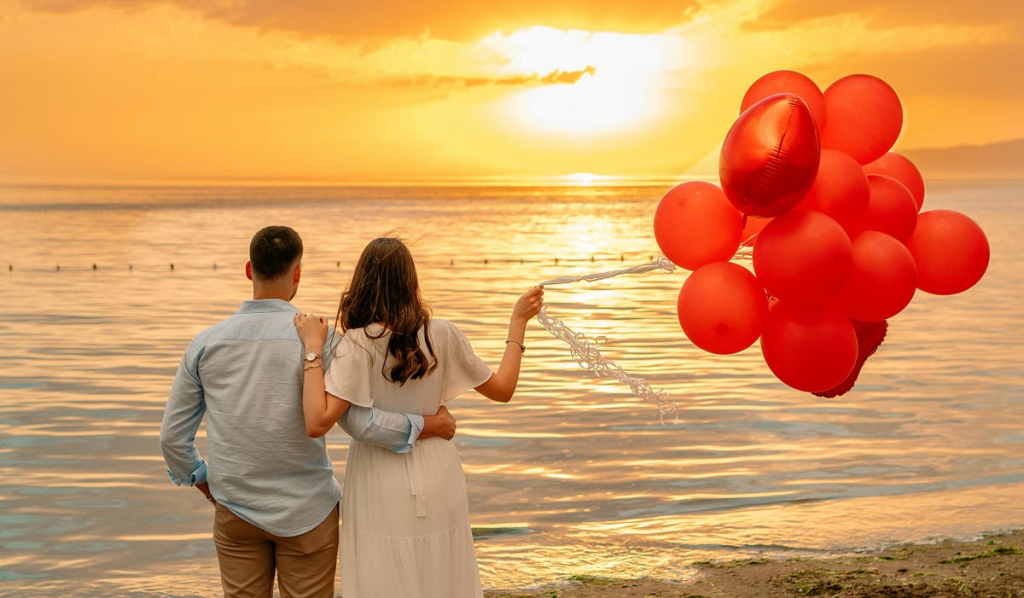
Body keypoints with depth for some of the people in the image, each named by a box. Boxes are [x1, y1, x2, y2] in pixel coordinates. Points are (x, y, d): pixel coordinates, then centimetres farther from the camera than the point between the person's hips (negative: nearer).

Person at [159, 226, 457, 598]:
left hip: (235, 508, 3)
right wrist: (431, 425, -6)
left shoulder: (206, 343, -3)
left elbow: (173, 436, 3)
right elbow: (361, 424, -20)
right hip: (305, 511, -3)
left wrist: (203, 482, 20)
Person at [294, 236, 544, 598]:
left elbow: (317, 423, -24)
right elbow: (502, 389, 6)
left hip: (380, 491, -3)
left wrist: (313, 348, -17)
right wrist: (519, 321, 14)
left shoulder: (358, 345, -15)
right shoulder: (441, 335, -5)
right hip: (437, 485, 3)